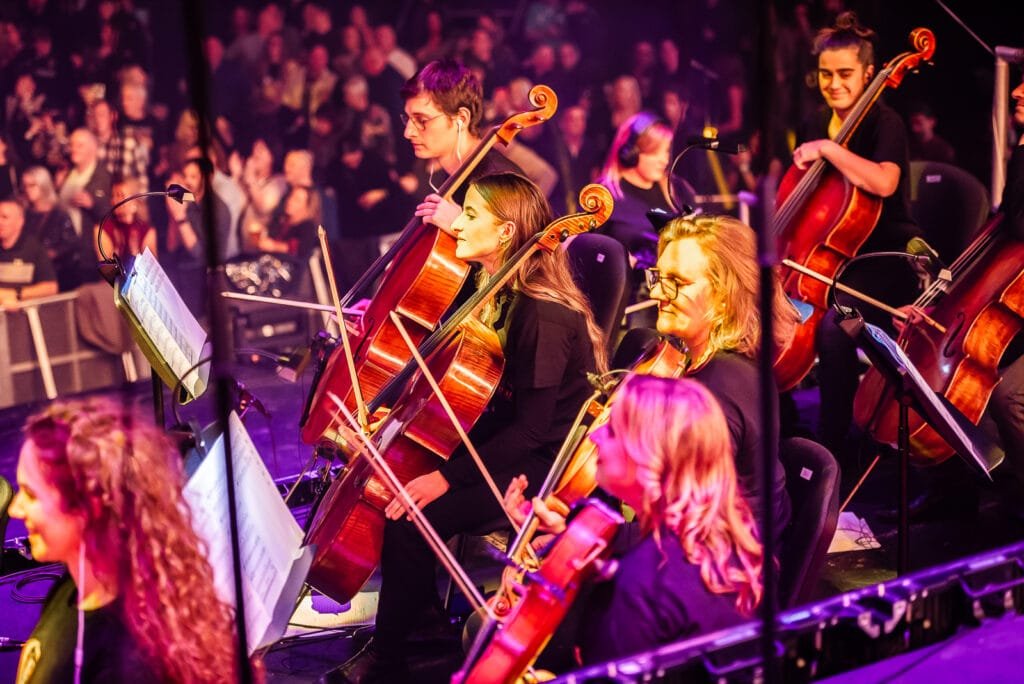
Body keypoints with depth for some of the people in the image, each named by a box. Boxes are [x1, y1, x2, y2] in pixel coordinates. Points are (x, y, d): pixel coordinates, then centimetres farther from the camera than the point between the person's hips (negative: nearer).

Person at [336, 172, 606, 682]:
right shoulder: (500, 296, 4)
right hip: (507, 444, 9)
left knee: (410, 521, -21)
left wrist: (448, 476, -25)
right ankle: (421, 609, 14)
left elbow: (529, 429, -24)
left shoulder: (545, 316, -25)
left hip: (542, 465, -9)